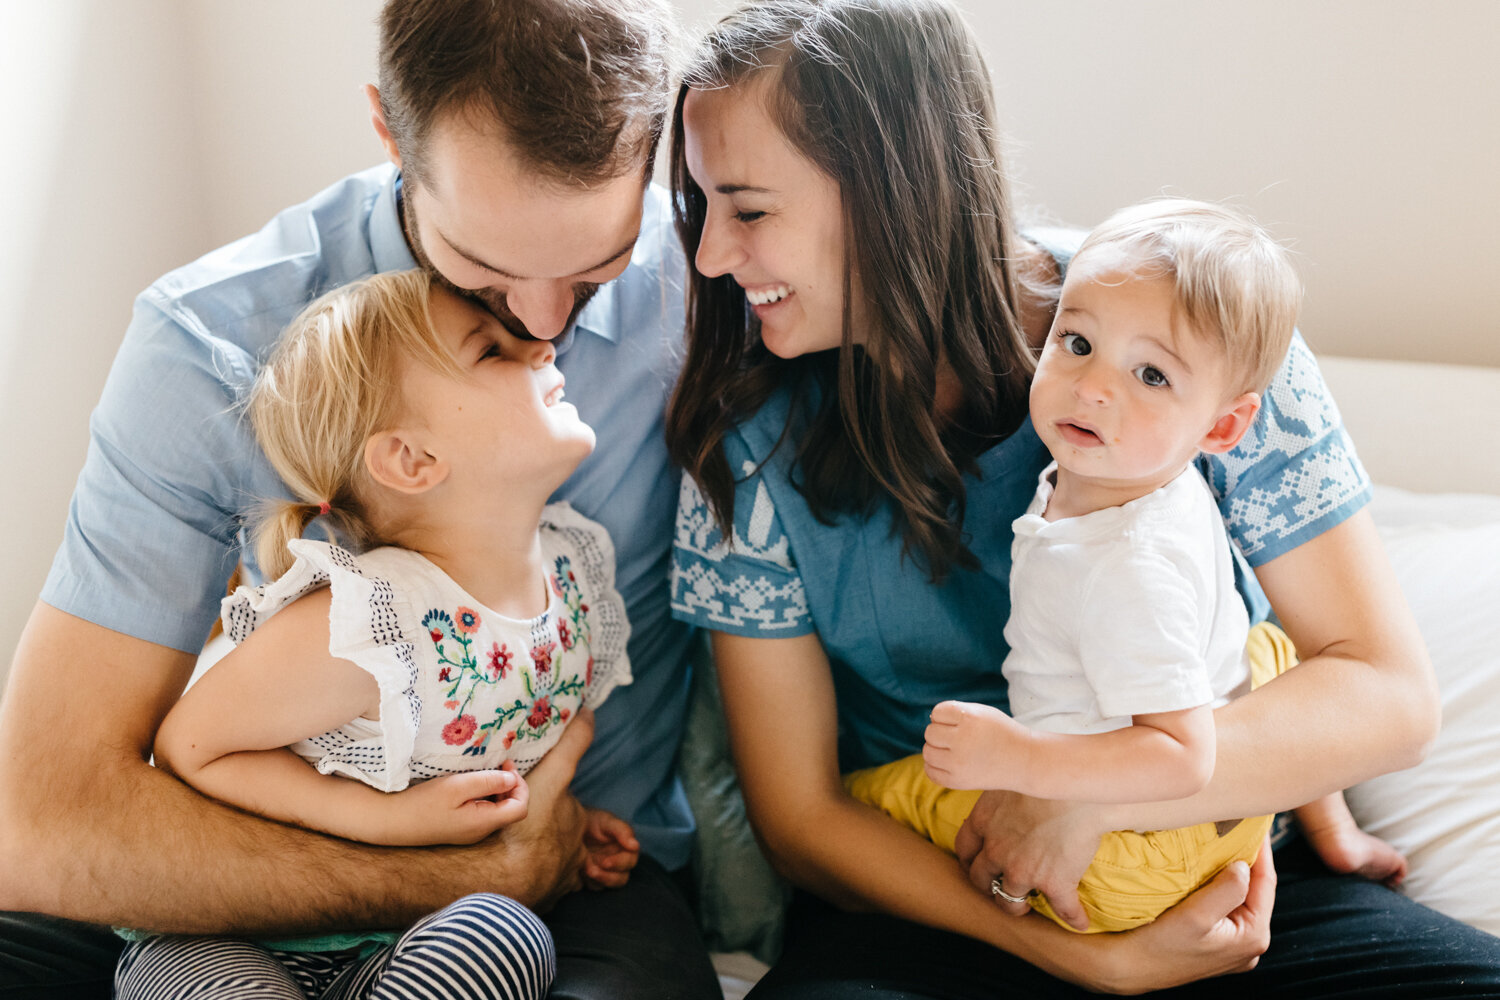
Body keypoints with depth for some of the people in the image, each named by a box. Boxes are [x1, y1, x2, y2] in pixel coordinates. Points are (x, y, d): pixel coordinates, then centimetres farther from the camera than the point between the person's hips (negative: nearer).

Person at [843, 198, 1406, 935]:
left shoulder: (1128, 568, -34)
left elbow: (1182, 758, -34)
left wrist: (1015, 758, -36)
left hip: (1124, 863, -8)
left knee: (864, 791, -4)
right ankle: (1331, 834, 42)